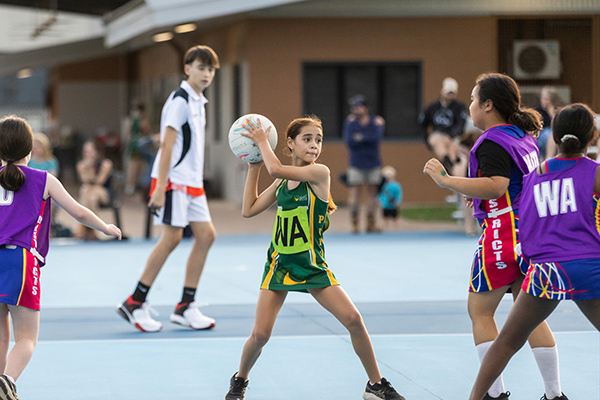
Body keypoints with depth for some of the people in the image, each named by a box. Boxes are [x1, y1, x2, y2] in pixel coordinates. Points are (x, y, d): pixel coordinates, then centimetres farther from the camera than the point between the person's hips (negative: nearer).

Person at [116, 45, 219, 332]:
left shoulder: (199, 103, 16)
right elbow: (167, 144, -17)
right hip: (172, 180, -9)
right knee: (172, 237, -12)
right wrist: (160, 187, -22)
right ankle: (135, 303, -4)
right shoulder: (179, 100, -11)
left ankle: (185, 308, 7)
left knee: (206, 235, 3)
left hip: (192, 183, 9)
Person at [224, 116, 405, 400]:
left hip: (312, 264, -3)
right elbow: (249, 209, 11)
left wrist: (262, 141, -6)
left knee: (353, 319, -13)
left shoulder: (319, 173, -10)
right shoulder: (282, 181, 6)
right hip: (279, 262, 3)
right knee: (260, 334, -8)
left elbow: (276, 169, -22)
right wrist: (253, 167, 11)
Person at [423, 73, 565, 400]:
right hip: (531, 232, 9)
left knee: (480, 310, 1)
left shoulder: (493, 142, -14)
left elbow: (495, 187, -28)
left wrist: (446, 180, -24)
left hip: (504, 231, -9)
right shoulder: (524, 137, 14)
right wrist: (482, 196, 28)